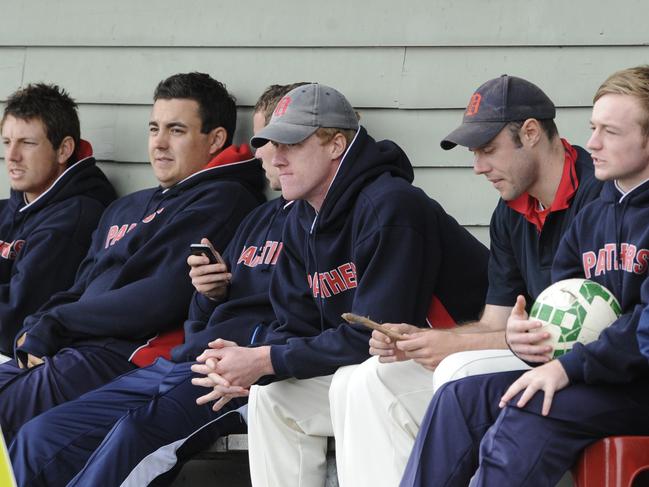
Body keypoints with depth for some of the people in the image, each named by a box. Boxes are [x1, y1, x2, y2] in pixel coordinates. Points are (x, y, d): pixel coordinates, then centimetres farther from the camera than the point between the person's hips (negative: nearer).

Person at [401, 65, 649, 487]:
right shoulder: (593, 218, 17)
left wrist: (570, 366, -23)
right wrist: (527, 328, -6)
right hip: (596, 375, 8)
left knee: (529, 414, -30)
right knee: (459, 399, -8)